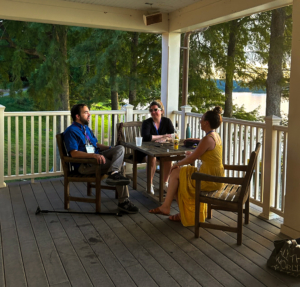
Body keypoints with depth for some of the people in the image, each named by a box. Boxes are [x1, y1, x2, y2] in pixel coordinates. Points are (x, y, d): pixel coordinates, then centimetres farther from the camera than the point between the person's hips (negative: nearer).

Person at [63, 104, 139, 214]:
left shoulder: (86, 128, 21)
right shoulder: (71, 131, -10)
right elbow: (74, 153, -21)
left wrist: (110, 148, 8)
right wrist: (94, 155, -34)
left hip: (96, 156, 9)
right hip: (84, 164, -9)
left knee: (120, 148, -15)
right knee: (119, 166, -21)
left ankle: (113, 173, -39)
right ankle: (123, 201, -18)